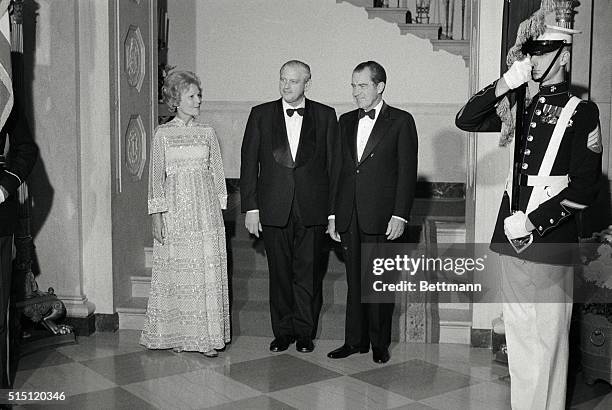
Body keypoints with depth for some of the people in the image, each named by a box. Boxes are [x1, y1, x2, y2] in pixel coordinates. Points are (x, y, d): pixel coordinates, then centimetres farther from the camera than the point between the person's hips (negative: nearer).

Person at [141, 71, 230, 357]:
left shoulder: (207, 133, 9)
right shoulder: (163, 134, 3)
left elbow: (217, 173, 11)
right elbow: (156, 176, 1)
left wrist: (220, 209, 5)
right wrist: (157, 214, -5)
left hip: (205, 209, 2)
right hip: (175, 209, -2)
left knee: (208, 271, -1)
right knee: (176, 272, 1)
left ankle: (207, 336, 5)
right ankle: (178, 335, 12)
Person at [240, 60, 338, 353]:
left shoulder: (325, 116, 3)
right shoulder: (260, 115, 5)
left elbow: (333, 164, 3)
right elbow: (249, 164, 4)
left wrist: (334, 209, -2)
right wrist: (250, 208, -2)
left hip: (312, 209, -1)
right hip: (274, 209, 1)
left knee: (308, 274, 5)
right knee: (279, 274, 9)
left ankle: (305, 332, 20)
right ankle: (283, 332, 22)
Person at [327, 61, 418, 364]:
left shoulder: (401, 121, -1)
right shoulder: (346, 121, 14)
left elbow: (407, 172, -5)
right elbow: (339, 171, 15)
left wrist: (400, 216, -11)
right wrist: (334, 214, 11)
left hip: (381, 217, -4)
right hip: (349, 216, 5)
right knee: (354, 281, 10)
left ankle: (380, 343, 16)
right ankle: (355, 340, 19)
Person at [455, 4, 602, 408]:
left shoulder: (582, 112, -5)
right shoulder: (522, 108, 13)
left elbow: (585, 187, -10)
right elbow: (466, 120, 9)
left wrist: (532, 223, -14)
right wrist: (506, 83, -3)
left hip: (549, 242, -6)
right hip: (513, 238, 6)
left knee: (547, 340, 1)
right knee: (517, 335, 15)